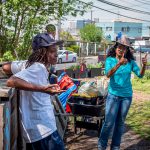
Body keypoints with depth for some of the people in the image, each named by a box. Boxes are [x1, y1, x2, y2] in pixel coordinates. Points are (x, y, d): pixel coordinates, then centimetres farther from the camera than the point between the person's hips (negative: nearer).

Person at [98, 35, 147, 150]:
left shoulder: (130, 62, -1)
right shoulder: (110, 60, -7)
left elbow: (140, 75, -6)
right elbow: (108, 74, -23)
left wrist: (144, 65, -26)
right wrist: (119, 64, -38)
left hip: (127, 96, 3)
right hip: (113, 95, -2)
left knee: (120, 123, 12)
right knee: (109, 122, -4)